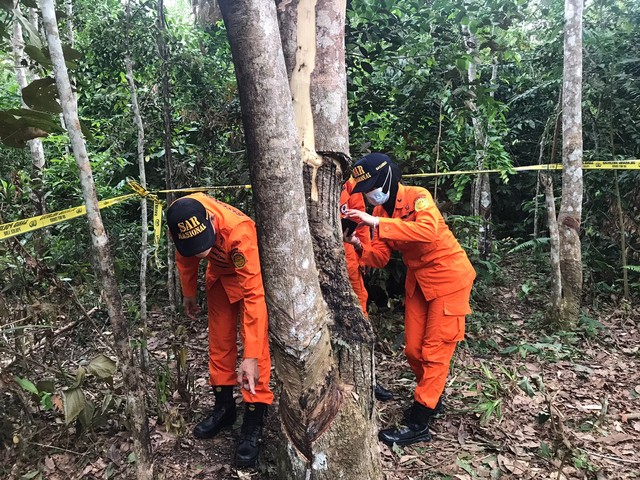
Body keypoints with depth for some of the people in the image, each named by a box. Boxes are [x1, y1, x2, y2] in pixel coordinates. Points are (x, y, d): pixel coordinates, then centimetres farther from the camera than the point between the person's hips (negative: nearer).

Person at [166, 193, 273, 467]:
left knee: (257, 343, -11)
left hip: (253, 273, -5)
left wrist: (250, 357, -43)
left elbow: (253, 295, -42)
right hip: (220, 273, 5)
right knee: (219, 340, 10)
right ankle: (224, 407, 26)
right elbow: (186, 256, -4)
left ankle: (254, 422, -2)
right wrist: (188, 294, 10)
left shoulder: (239, 232, -43)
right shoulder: (182, 218, -27)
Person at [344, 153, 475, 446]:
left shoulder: (418, 197, -20)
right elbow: (379, 257, -1)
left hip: (448, 277, -7)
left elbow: (428, 232, -41)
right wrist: (359, 246, -22)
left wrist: (377, 223, -41)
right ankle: (431, 399, 35)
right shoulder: (381, 210, 2)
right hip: (417, 281, 8)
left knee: (435, 351, -3)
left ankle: (418, 424, 4)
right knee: (413, 350, 11)